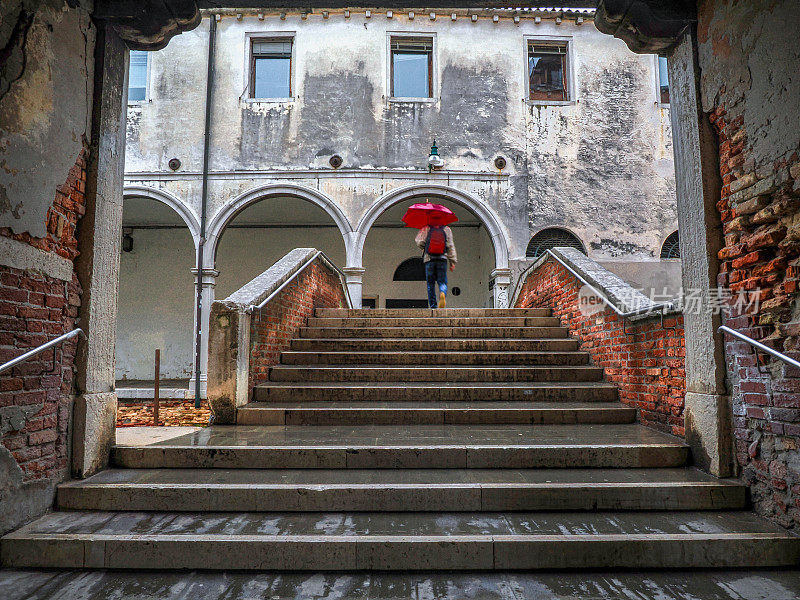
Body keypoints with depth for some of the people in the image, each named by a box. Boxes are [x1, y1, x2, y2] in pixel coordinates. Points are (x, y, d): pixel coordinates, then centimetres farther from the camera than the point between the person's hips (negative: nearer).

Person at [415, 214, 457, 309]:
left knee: (430, 283, 7)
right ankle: (442, 293, -29)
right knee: (442, 282, 5)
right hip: (442, 259, 1)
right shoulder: (447, 229, 8)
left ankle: (433, 305, 5)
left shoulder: (426, 229, 5)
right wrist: (452, 262, 4)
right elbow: (451, 246, 4)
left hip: (429, 259, 0)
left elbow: (419, 241, -4)